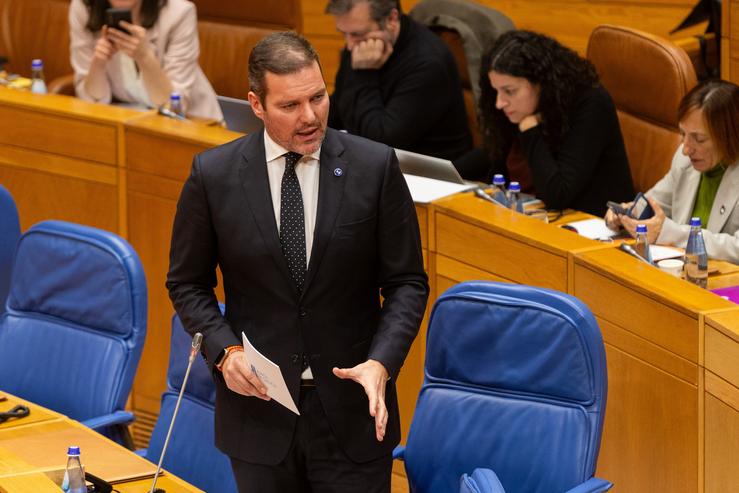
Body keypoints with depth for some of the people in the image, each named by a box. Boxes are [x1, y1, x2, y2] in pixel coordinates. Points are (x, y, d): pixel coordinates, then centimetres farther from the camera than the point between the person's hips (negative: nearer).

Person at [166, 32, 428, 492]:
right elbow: (188, 282, 6)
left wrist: (381, 362, -16)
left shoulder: (375, 167, -6)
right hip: (259, 405, 1)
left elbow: (406, 281, -1)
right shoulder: (213, 174, -5)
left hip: (352, 407, 0)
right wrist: (225, 350, -10)